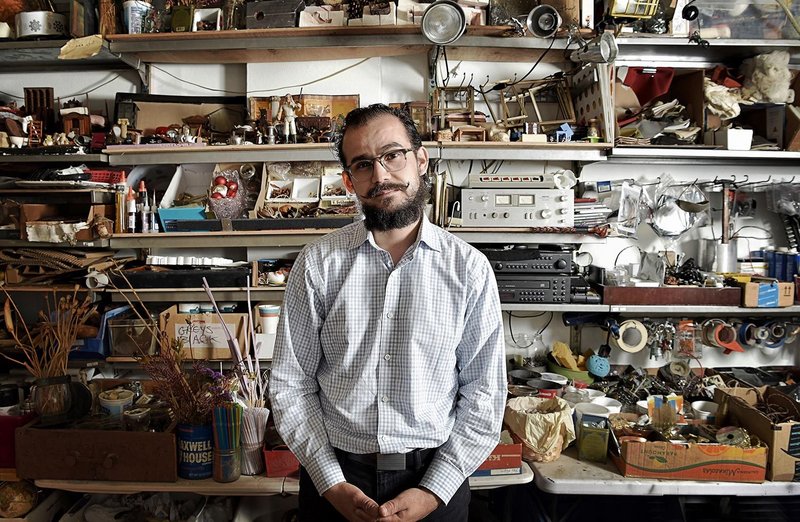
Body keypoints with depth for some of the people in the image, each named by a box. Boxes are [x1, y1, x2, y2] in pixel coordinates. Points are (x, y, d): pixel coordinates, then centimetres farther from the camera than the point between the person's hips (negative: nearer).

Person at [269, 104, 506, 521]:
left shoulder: (469, 268, -7)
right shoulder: (317, 264, -6)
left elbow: (484, 392, -4)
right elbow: (291, 381, -3)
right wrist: (331, 483, -9)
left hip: (434, 485, 0)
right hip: (335, 479, 1)